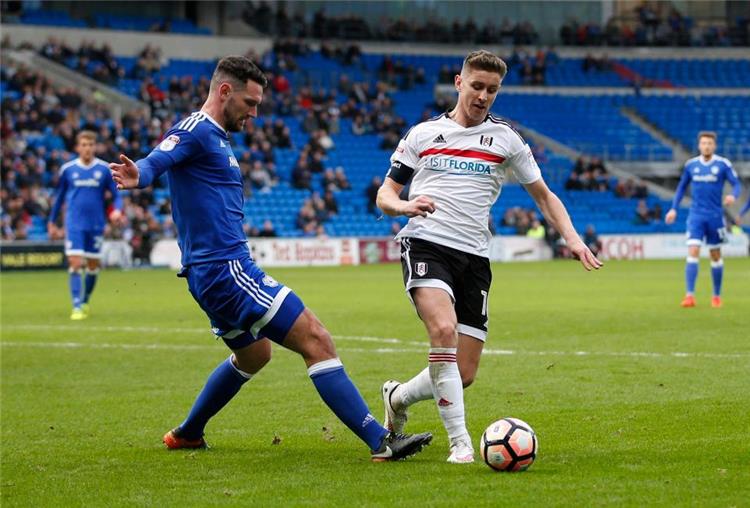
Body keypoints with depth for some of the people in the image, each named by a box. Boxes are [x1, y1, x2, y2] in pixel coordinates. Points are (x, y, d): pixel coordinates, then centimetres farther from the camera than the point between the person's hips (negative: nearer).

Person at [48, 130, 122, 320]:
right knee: (75, 264, -12)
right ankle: (77, 306, -12)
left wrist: (117, 210, -16)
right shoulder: (67, 169, 2)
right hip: (74, 224, -1)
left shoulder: (104, 169, 1)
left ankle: (85, 301, 29)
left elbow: (116, 194, 5)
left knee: (93, 265, 9)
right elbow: (59, 197, 12)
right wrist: (52, 222, 14)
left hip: (96, 225, 1)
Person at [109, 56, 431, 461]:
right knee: (316, 339, -14)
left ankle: (186, 435, 40)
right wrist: (135, 176, -49)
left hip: (215, 273, 11)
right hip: (226, 270, -11)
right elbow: (154, 161, -30)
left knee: (253, 354, 31)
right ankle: (381, 441, -18)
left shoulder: (216, 138, 19)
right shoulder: (196, 131, -12)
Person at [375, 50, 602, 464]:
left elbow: (543, 195, 18)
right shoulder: (423, 134, 12)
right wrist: (404, 205, -10)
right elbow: (385, 195, 14)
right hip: (425, 244, -2)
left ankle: (398, 398, 28)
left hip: (473, 257, 3)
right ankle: (459, 441, -24)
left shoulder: (505, 139, 12)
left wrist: (572, 237, 0)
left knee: (463, 375, -2)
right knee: (444, 329, -30)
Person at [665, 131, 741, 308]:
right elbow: (682, 187, 16)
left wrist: (733, 195, -29)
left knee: (715, 256, 8)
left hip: (715, 216, -1)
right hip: (696, 215, 1)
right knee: (693, 252, -12)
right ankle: (690, 295, -17)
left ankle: (717, 296, 22)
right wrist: (674, 209, 10)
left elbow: (736, 184, -7)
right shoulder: (690, 165, 4)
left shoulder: (723, 164, -5)